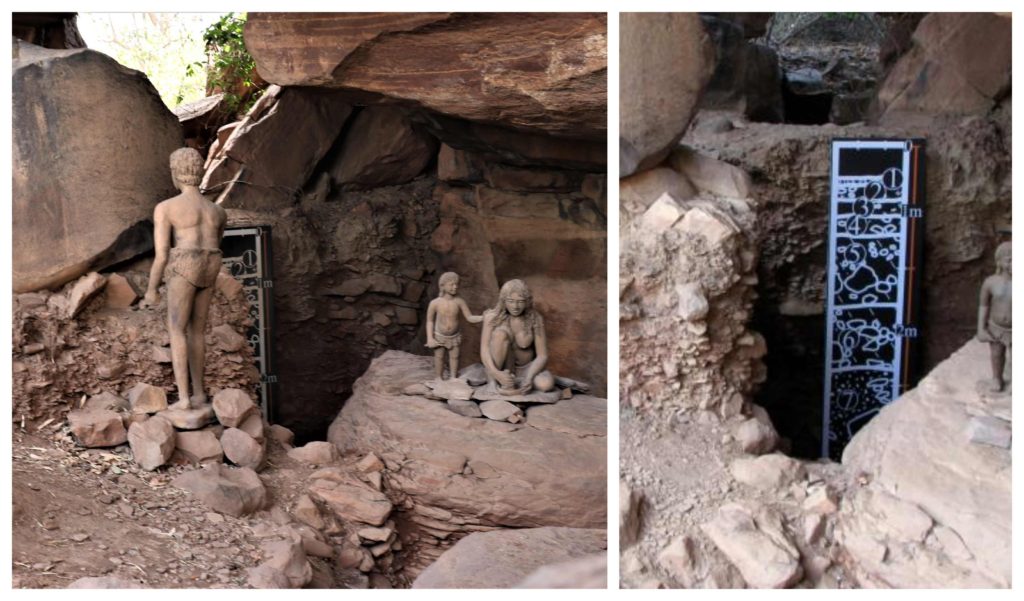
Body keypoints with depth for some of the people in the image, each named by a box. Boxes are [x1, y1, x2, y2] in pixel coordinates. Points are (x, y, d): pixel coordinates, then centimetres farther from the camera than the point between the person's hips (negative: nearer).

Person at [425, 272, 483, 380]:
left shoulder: (459, 302, -18)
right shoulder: (435, 303, -20)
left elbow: (470, 318, -14)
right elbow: (430, 321, -8)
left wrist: (483, 317, -31)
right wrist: (430, 338, -11)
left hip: (454, 336, 1)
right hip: (439, 336, -1)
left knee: (454, 356, 11)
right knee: (439, 357, 11)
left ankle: (453, 378, 28)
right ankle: (439, 379, 27)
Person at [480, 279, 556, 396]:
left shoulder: (535, 319, -12)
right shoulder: (493, 317, -13)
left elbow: (542, 356, -12)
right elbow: (484, 350, -20)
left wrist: (529, 378, -31)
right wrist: (496, 373, -38)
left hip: (525, 369, 1)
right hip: (501, 368, -1)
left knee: (546, 384, -32)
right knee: (501, 332, -29)